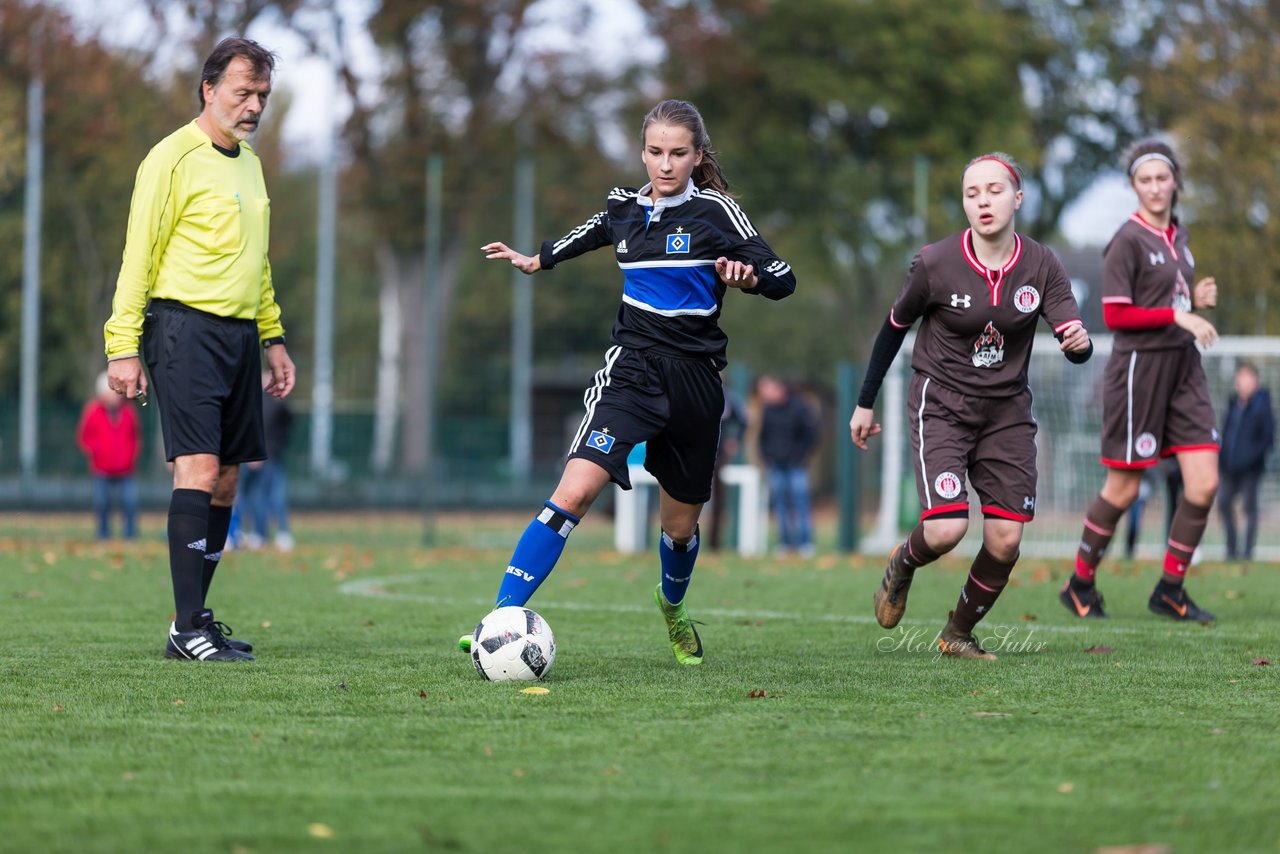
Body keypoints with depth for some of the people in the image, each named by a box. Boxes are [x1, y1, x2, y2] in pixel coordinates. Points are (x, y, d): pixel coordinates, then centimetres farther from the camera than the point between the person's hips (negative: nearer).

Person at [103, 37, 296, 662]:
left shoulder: (249, 163, 18)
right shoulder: (174, 158, -7)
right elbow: (138, 254, -9)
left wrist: (272, 338, 23)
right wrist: (123, 345, -14)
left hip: (239, 333, 8)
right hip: (185, 327, -8)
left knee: (226, 479, 6)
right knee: (199, 469, -15)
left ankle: (196, 617, 13)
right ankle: (187, 630, -17)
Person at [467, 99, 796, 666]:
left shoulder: (714, 211, -5)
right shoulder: (624, 206, 5)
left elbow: (783, 280, -8)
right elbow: (593, 234, 30)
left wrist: (747, 275, -29)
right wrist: (535, 261, 41)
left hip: (694, 380, 0)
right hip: (632, 369, 0)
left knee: (680, 524, 15)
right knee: (574, 492, -22)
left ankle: (673, 606, 49)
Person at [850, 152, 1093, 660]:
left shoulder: (1040, 266, -6)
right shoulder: (935, 264, -12)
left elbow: (1076, 348, -10)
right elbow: (894, 328, 3)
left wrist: (1079, 342, -35)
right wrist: (865, 404, 8)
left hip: (1007, 411, 3)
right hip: (941, 406, -3)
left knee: (1005, 539, -4)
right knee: (946, 529, -20)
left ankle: (958, 633, 20)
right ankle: (903, 565, 17)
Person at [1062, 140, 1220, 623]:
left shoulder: (1177, 236, 13)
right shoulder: (1129, 241, -11)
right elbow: (1115, 314, -16)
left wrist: (1196, 300, 4)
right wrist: (1177, 315, -21)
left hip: (1183, 365, 7)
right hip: (1139, 366, -7)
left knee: (1204, 483, -2)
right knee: (1124, 489, 1)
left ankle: (1170, 590, 9)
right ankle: (1080, 585, 18)